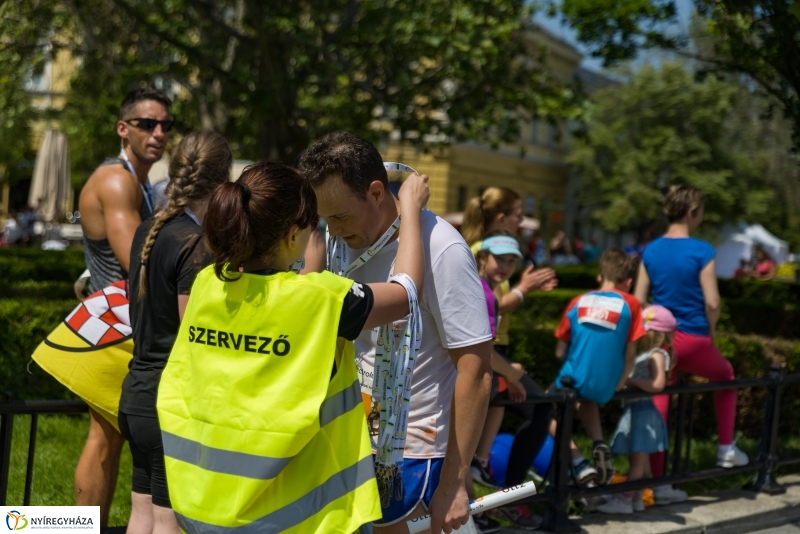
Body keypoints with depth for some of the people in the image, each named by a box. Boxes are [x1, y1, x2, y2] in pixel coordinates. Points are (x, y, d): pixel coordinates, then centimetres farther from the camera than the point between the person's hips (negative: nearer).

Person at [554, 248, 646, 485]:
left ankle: (578, 462, 4)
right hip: (604, 387, 2)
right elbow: (630, 353, -1)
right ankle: (599, 445, 14)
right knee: (588, 399, 35)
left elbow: (560, 352, 4)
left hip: (572, 380, -2)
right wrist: (620, 383, 13)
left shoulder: (579, 302, 3)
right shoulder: (630, 304, -1)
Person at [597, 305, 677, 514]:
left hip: (644, 412, -9)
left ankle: (624, 500, -4)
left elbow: (657, 384, -25)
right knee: (641, 460, 14)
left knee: (638, 460, -4)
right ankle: (636, 498, 20)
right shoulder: (642, 354, 13)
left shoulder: (657, 355, -13)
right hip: (634, 410, 9)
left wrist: (630, 381, -19)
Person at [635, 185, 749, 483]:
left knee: (658, 405, 9)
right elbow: (712, 303, -13)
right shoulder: (702, 251, -11)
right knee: (725, 376, 26)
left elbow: (639, 302, 4)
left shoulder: (650, 251, 3)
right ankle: (726, 448, 26)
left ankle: (657, 479, 10)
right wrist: (711, 331, 5)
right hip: (694, 340, -3)